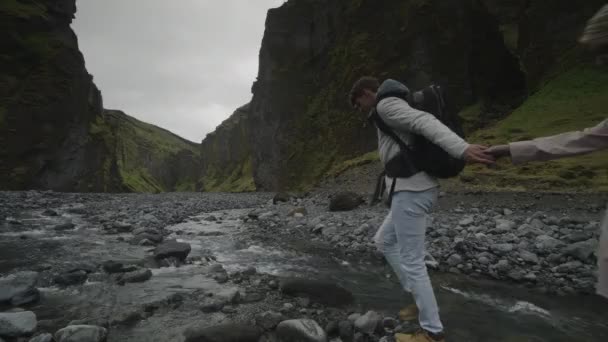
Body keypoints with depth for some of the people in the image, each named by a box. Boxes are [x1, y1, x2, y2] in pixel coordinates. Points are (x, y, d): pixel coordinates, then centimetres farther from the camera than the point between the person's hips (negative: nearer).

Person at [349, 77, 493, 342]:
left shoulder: (386, 104, -6)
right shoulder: (393, 109, 25)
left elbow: (425, 122, -22)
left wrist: (461, 149, -35)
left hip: (411, 189, -11)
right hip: (415, 188, 11)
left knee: (411, 261, -2)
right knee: (384, 241, 21)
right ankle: (421, 299, 25)